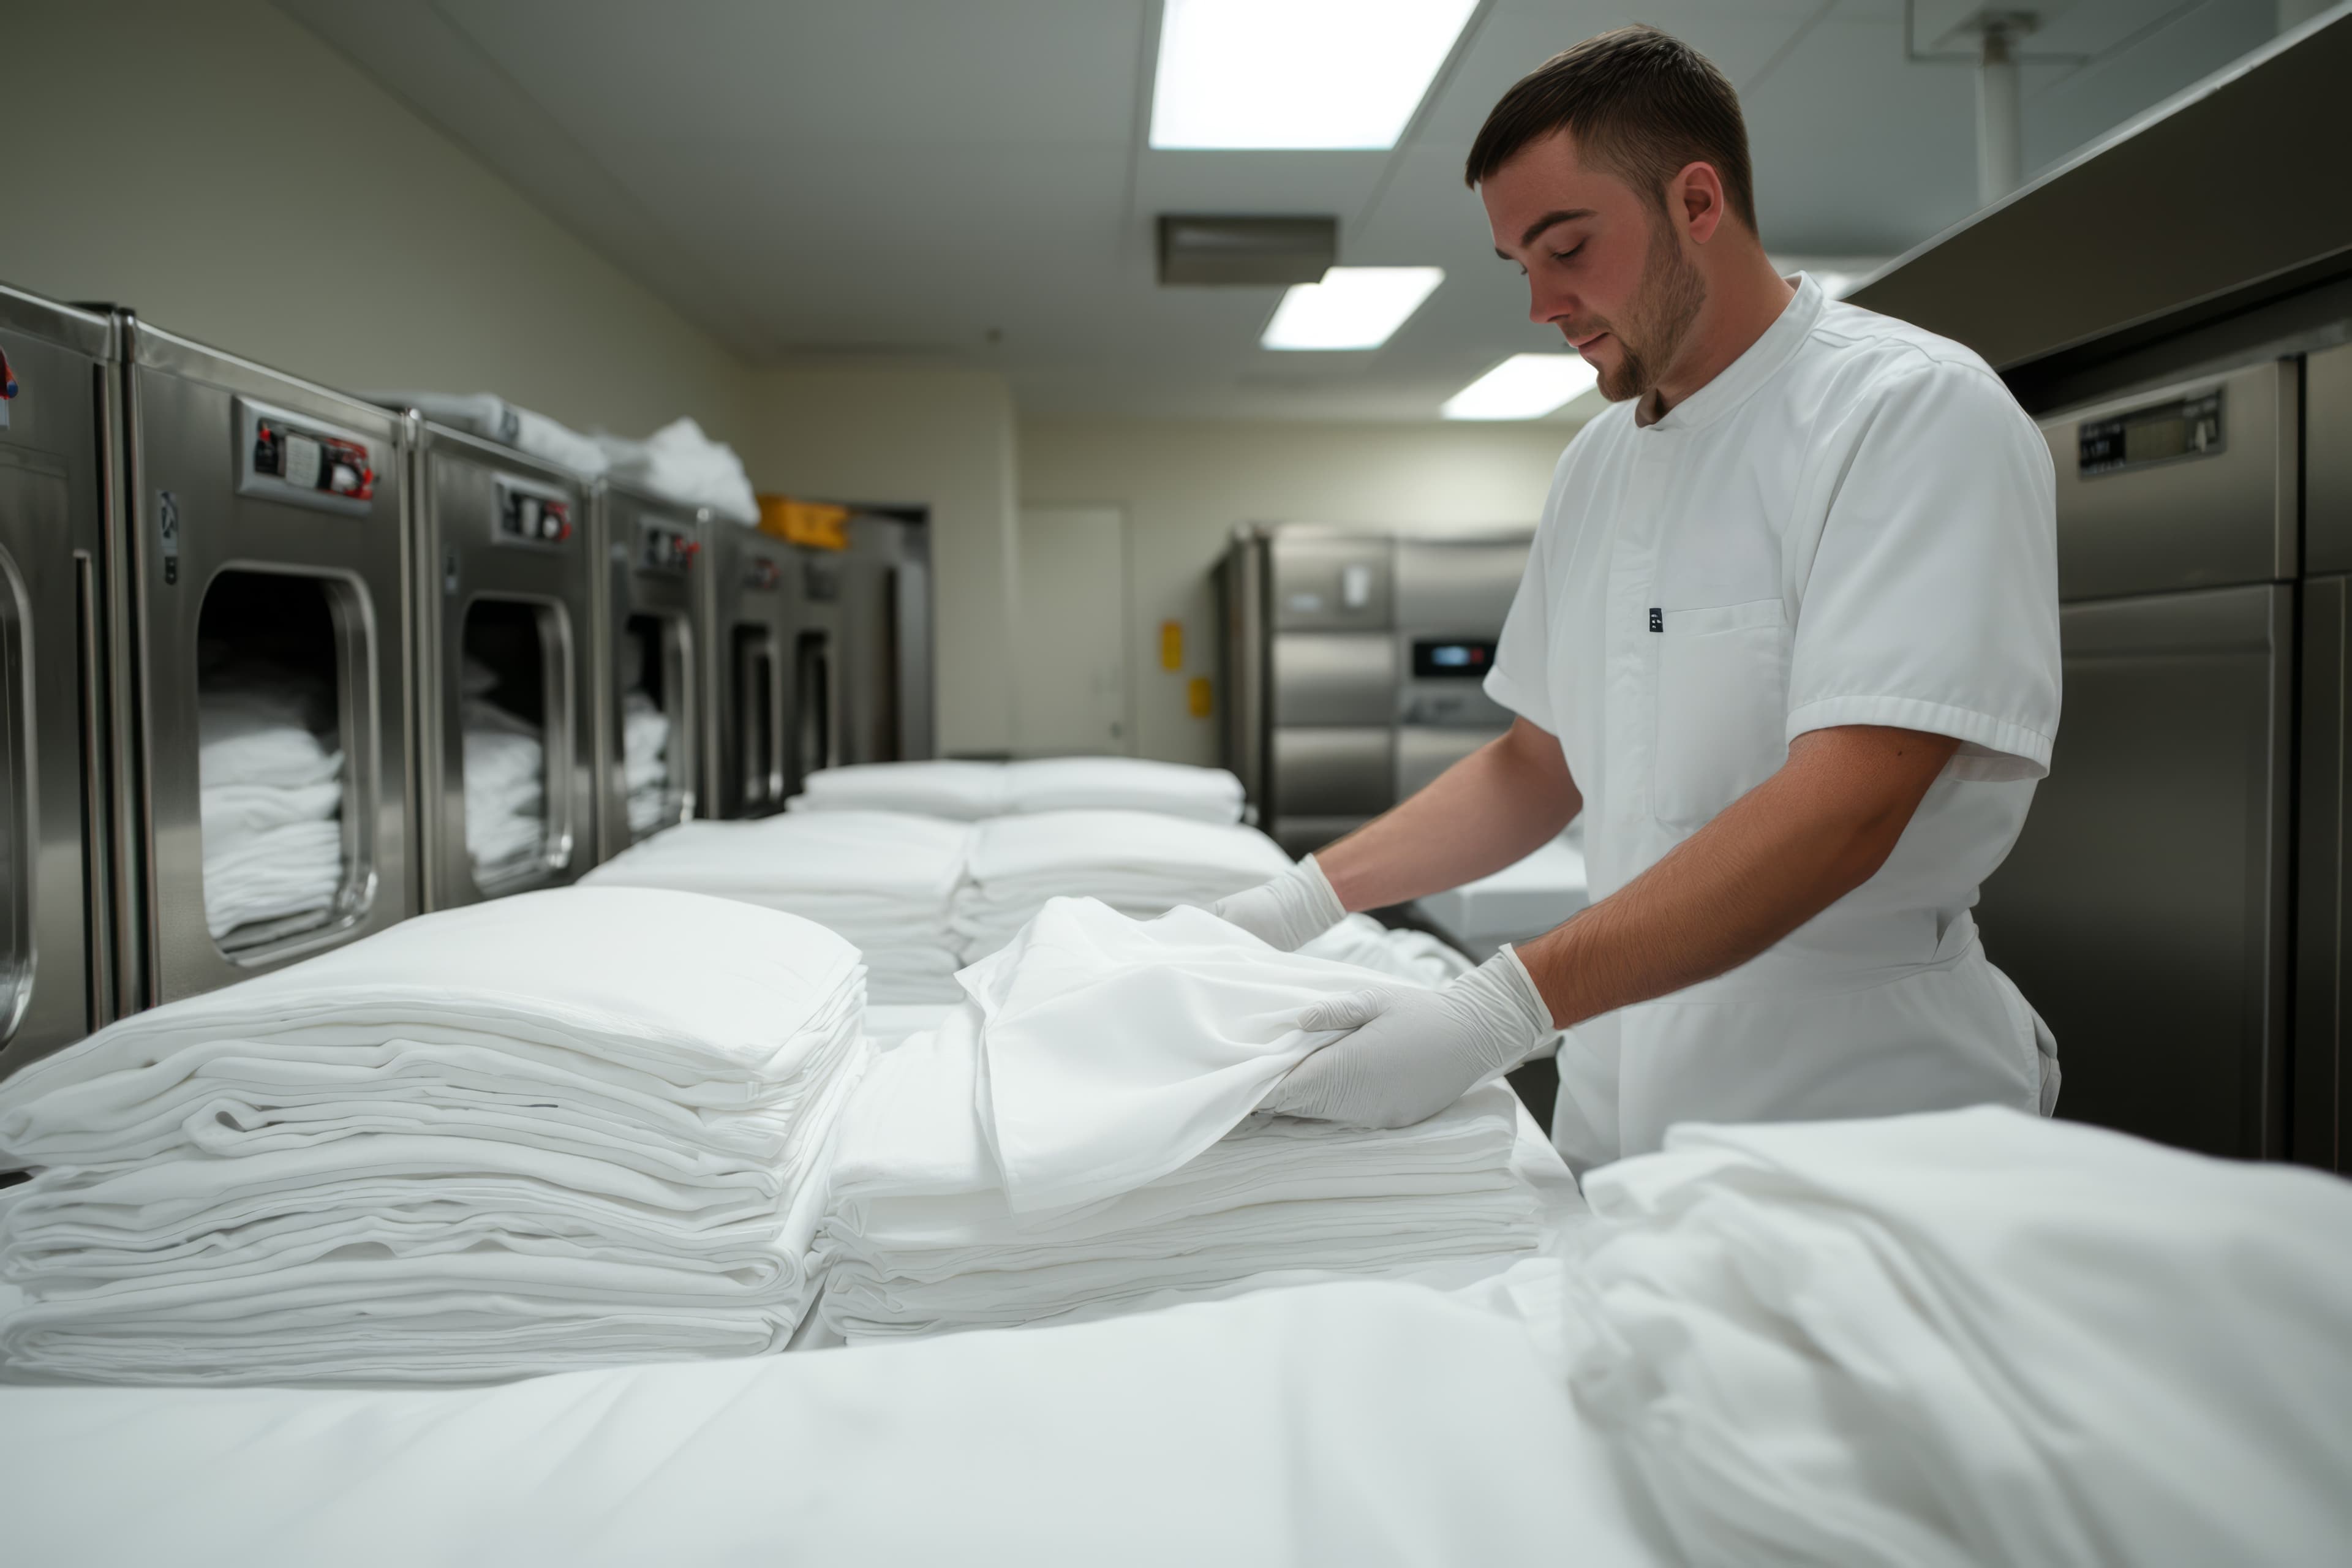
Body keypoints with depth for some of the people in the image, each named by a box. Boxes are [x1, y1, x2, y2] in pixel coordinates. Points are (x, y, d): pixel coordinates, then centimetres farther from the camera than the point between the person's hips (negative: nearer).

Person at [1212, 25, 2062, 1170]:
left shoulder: (1915, 412, -14)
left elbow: (1838, 812, -26)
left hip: (1858, 1126, -6)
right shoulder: (1597, 463, 9)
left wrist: (1501, 1012, -32)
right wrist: (1303, 902, 2)